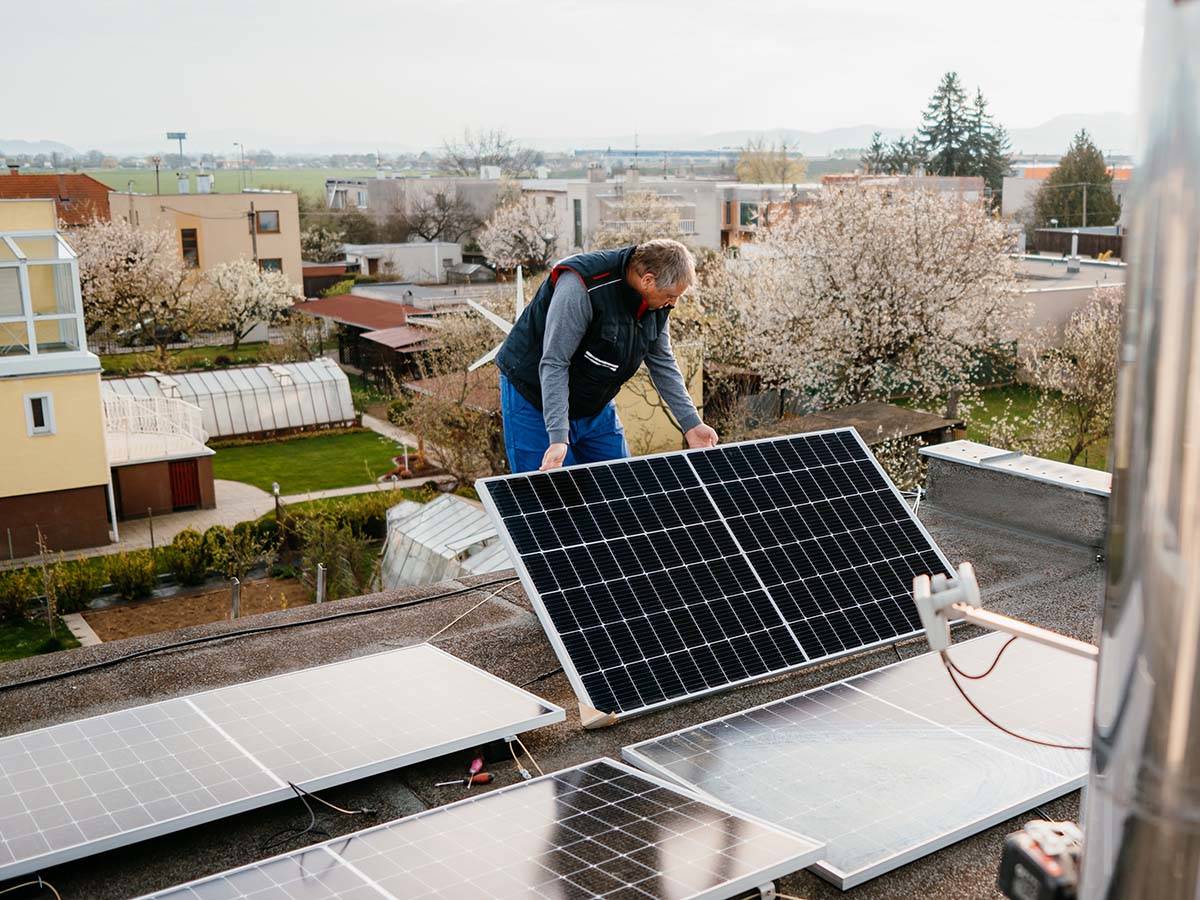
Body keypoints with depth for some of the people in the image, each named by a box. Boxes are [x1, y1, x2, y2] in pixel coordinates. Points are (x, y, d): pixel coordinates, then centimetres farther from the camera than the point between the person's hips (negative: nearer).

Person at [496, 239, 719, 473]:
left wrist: (692, 424, 3)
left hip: (595, 405, 7)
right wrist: (558, 438, -35)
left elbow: (663, 363, 6)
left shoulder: (656, 301, -7)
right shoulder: (580, 286, -31)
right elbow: (553, 364, -31)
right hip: (535, 398, -7)